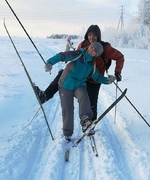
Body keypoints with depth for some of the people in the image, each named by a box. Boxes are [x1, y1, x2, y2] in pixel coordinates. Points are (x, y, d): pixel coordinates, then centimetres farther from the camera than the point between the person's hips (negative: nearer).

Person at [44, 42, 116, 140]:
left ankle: (85, 119, -43)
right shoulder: (77, 55, -14)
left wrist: (107, 80, -10)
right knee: (67, 109, -3)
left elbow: (98, 77, 9)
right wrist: (50, 62, -41)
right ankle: (67, 133, 12)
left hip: (79, 86, 3)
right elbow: (62, 56, -24)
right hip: (66, 86, -2)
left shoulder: (92, 65, 0)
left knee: (83, 96, -32)